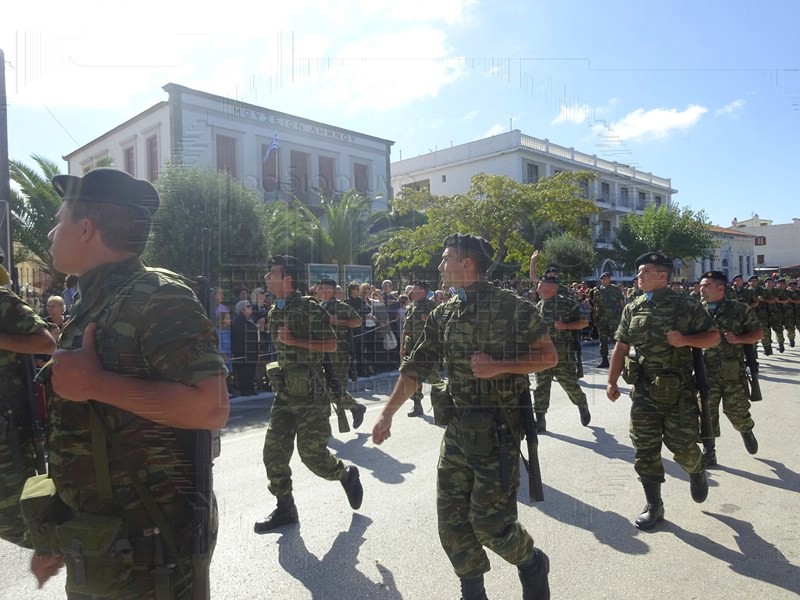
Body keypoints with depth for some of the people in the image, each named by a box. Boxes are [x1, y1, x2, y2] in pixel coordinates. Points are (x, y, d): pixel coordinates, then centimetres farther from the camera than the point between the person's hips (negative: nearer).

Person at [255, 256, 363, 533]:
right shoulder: (274, 311, 10)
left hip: (310, 393, -7)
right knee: (274, 452, 4)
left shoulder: (310, 308, -14)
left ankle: (347, 475, 26)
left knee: (312, 454, -2)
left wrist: (294, 340, -21)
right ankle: (285, 508, 19)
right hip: (285, 392, 8)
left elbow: (331, 345, -16)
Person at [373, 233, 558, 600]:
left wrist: (498, 366, -17)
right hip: (457, 426, 6)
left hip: (497, 428, -6)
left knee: (490, 519, -2)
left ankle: (532, 564, 29)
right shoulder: (442, 315, 7)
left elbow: (549, 356, -4)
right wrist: (387, 414, 7)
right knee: (451, 516, 9)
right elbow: (416, 367, 9)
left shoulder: (511, 306, -9)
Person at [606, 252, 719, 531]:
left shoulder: (686, 305, -4)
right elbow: (621, 348, 10)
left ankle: (697, 471, 41)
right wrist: (612, 382, 6)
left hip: (679, 391, -3)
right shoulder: (632, 309, 6)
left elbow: (713, 337, 1)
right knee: (645, 451, 4)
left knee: (683, 447, 4)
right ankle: (654, 505, 19)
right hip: (643, 392, 3)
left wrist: (685, 340, -18)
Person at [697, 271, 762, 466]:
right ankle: (708, 451, 16)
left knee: (736, 409, 9)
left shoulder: (740, 309, -2)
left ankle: (746, 431, 43)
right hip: (705, 371, 1)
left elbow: (758, 333, 2)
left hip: (732, 370, -1)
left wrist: (738, 339, -15)